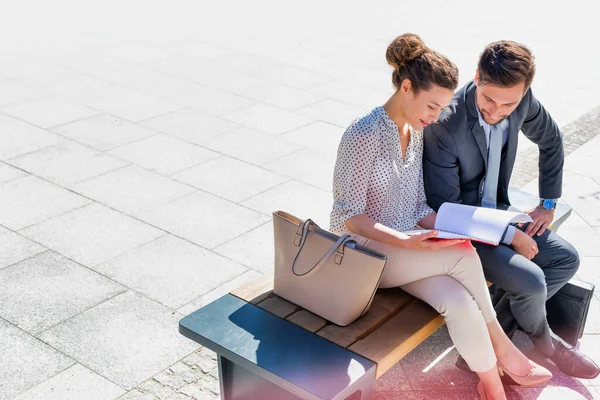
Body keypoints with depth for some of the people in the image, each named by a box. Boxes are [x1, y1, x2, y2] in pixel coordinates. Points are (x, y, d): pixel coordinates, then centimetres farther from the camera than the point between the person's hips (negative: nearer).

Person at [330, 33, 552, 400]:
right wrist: (406, 242, -28)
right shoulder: (364, 135, -19)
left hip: (407, 244, 6)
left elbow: (418, 208, 9)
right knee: (463, 257, -25)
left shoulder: (416, 133, 5)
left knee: (460, 304, -24)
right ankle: (501, 348, -4)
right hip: (364, 251, -6)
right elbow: (349, 217, -18)